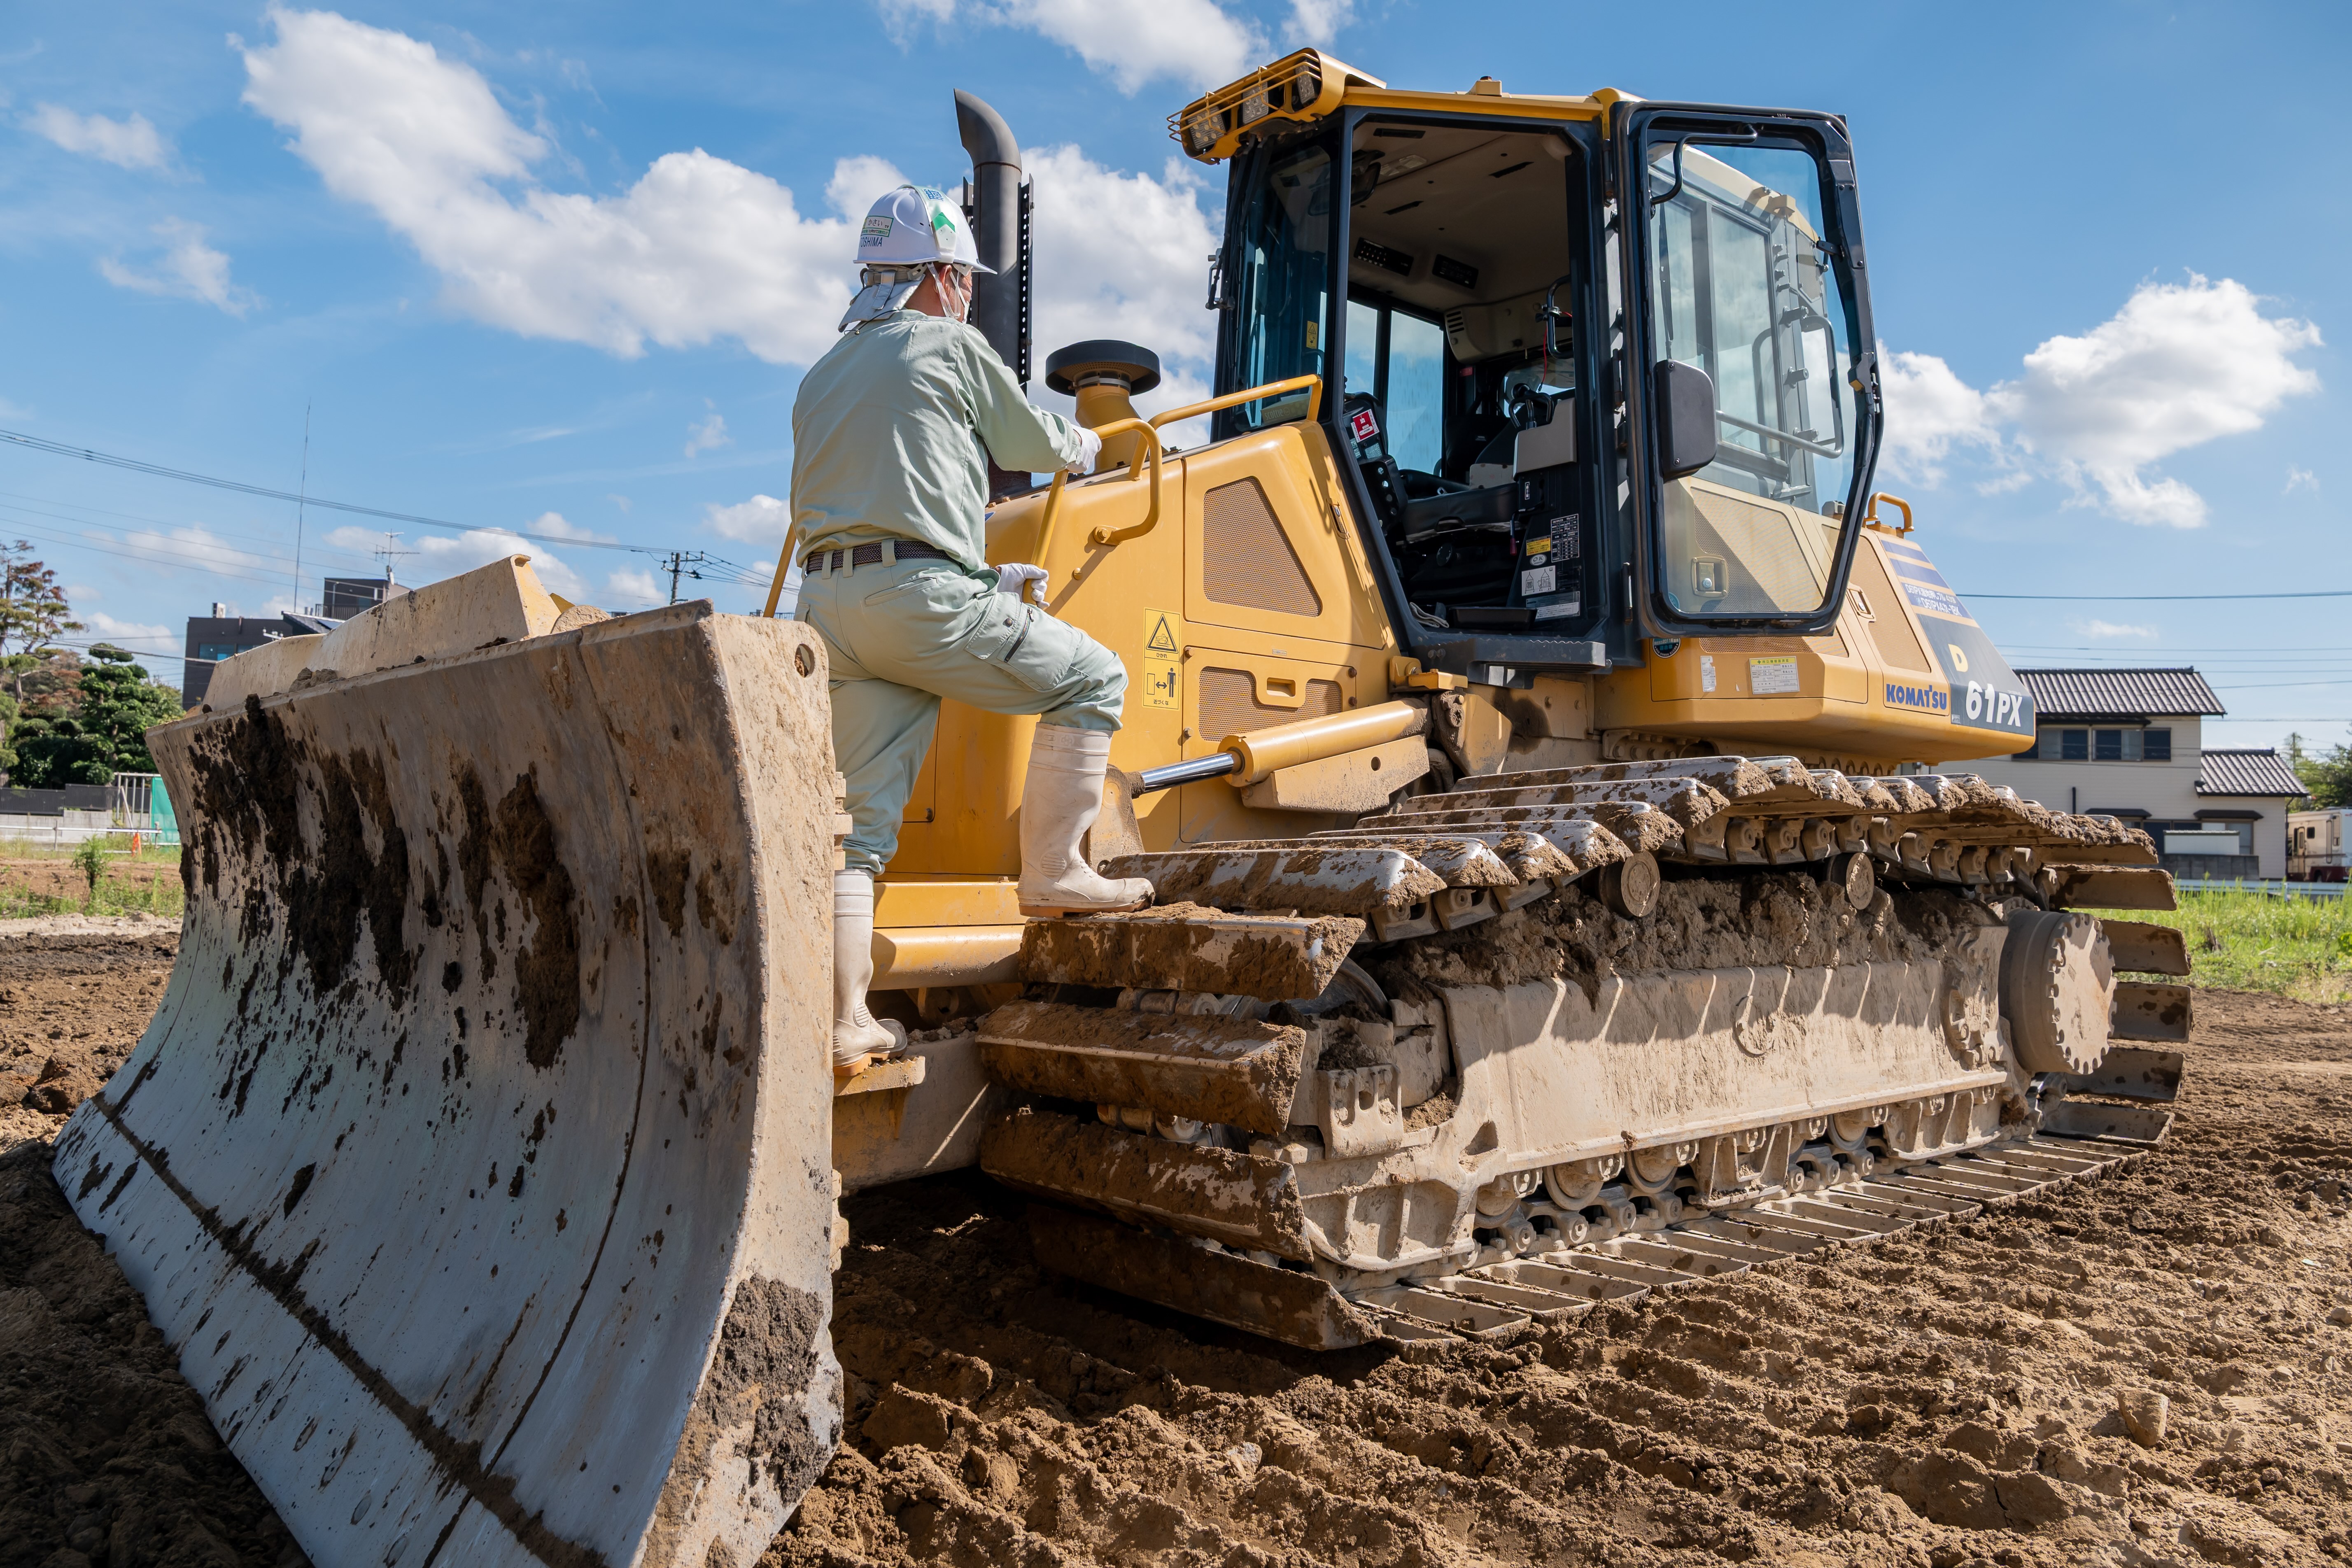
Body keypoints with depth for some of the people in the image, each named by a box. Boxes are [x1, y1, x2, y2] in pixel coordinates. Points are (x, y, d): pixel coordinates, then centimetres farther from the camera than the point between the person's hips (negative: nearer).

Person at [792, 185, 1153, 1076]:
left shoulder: (821, 378, 28)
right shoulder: (952, 347, 7)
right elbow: (1034, 445, 17)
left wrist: (983, 577, 32)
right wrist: (1086, 444, 41)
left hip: (829, 600, 7)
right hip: (920, 591, -7)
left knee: (860, 821, 6)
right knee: (1092, 680, 8)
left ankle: (845, 1022, 4)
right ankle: (1054, 871, 3)